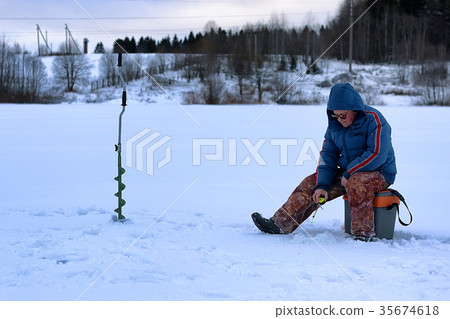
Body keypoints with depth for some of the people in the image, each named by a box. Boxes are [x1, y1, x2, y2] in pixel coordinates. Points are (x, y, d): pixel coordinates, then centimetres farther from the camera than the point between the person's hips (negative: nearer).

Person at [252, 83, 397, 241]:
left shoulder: (373, 120, -17)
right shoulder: (335, 123, 4)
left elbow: (377, 154, -24)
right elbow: (327, 155, 5)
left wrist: (349, 174, -22)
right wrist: (322, 185, -8)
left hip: (379, 173, -7)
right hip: (347, 172, 7)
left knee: (356, 184, -39)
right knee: (311, 183, -3)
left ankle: (363, 234, -29)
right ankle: (279, 224, -6)